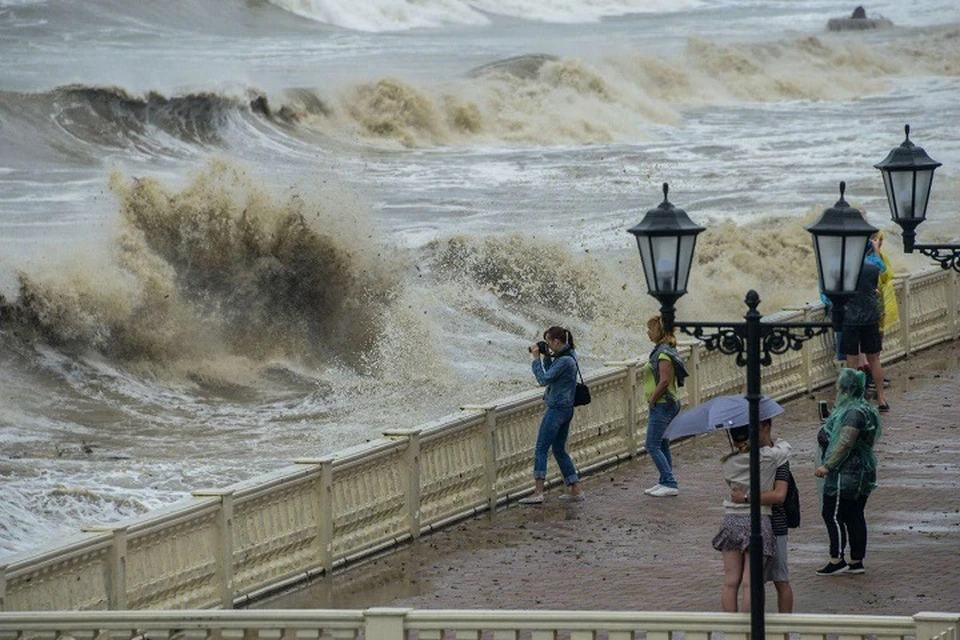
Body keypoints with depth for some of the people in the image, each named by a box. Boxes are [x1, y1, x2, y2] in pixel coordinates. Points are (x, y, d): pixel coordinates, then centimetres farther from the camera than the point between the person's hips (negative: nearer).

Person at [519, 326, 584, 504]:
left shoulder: (565, 361, -20)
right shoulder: (566, 356, 11)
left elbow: (544, 379, -21)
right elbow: (550, 375, 18)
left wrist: (536, 359, -13)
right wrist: (546, 357, 6)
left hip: (557, 408, -10)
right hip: (565, 409, 10)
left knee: (541, 449, -7)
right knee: (559, 450, 16)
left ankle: (538, 492, -11)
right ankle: (576, 490, 16)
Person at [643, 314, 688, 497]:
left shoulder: (664, 353, -18)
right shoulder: (660, 350, 13)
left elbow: (664, 381, -24)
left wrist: (652, 401, -15)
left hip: (661, 405, -10)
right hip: (666, 404, 10)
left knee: (652, 445, -9)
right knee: (662, 445, 14)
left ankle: (670, 484, -9)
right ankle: (665, 482, 19)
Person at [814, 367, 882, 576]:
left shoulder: (854, 413, -19)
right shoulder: (864, 409, 14)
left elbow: (845, 443, -23)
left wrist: (827, 466, -21)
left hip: (845, 474, -10)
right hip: (861, 474, 10)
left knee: (833, 515, -5)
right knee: (854, 516, 11)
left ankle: (837, 560, -5)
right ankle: (857, 561, 14)